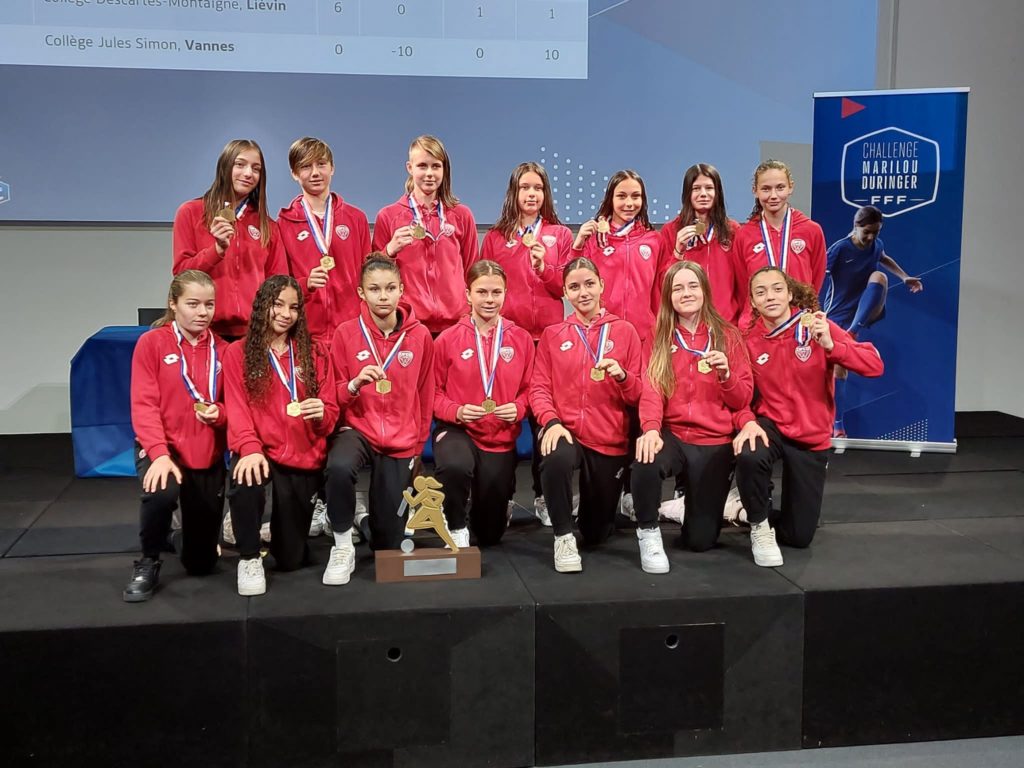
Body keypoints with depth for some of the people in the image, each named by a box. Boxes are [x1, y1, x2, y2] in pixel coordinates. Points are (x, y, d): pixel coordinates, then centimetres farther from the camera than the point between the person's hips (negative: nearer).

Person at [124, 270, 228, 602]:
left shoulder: (222, 350, 1)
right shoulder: (151, 342, -6)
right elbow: (143, 405, -13)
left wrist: (218, 413, -19)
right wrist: (159, 453, -27)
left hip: (208, 454, 3)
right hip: (162, 448, -2)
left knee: (201, 562, 6)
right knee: (160, 493, -39)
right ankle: (148, 564, -8)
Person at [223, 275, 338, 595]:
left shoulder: (315, 353, 7)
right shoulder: (238, 353, 1)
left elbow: (330, 411, 5)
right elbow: (237, 409, -9)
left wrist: (321, 414, -20)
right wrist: (250, 448, -27)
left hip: (304, 458, 2)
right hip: (263, 453, -2)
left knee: (290, 559, 4)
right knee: (245, 482, -40)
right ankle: (249, 557, -12)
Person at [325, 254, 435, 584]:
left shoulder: (420, 336, -3)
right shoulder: (346, 333, -6)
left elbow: (425, 396, 8)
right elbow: (334, 395, 0)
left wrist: (418, 447, 12)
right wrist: (354, 384, -21)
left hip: (400, 439, 1)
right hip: (356, 429, -1)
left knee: (388, 539, 0)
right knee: (339, 467, -39)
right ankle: (343, 548, -16)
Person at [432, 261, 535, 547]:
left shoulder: (521, 339, -1)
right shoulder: (447, 339, -6)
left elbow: (529, 389, 3)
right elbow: (435, 392, -2)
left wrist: (517, 409, -18)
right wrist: (456, 412, -21)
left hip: (501, 437, 2)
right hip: (457, 430, -2)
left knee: (490, 535, 9)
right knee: (455, 466, -41)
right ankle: (457, 530, -10)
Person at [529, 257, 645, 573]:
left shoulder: (625, 331, 3)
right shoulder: (552, 335, 5)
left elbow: (638, 394, 0)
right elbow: (539, 388, -1)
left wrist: (622, 376, -21)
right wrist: (551, 422, -20)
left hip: (610, 440, 0)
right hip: (566, 431, 0)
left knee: (596, 533, 9)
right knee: (556, 458, -39)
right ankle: (563, 536, -16)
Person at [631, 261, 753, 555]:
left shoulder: (727, 336, 3)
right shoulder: (661, 339, 4)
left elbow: (743, 400, 1)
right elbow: (652, 391, -9)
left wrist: (726, 374, -20)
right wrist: (651, 429, -28)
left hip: (715, 442, 0)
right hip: (672, 435, 0)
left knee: (700, 539, -1)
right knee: (645, 463, -37)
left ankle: (699, 500, 34)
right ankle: (648, 530, -11)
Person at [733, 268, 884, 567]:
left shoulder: (816, 326, -13)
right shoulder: (749, 339, -8)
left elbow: (875, 366, -21)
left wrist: (831, 345, -36)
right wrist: (748, 422, -29)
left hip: (812, 437, 1)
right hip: (771, 425, 0)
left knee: (799, 536, 3)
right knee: (749, 456, -39)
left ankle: (763, 513, 39)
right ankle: (759, 526, -9)